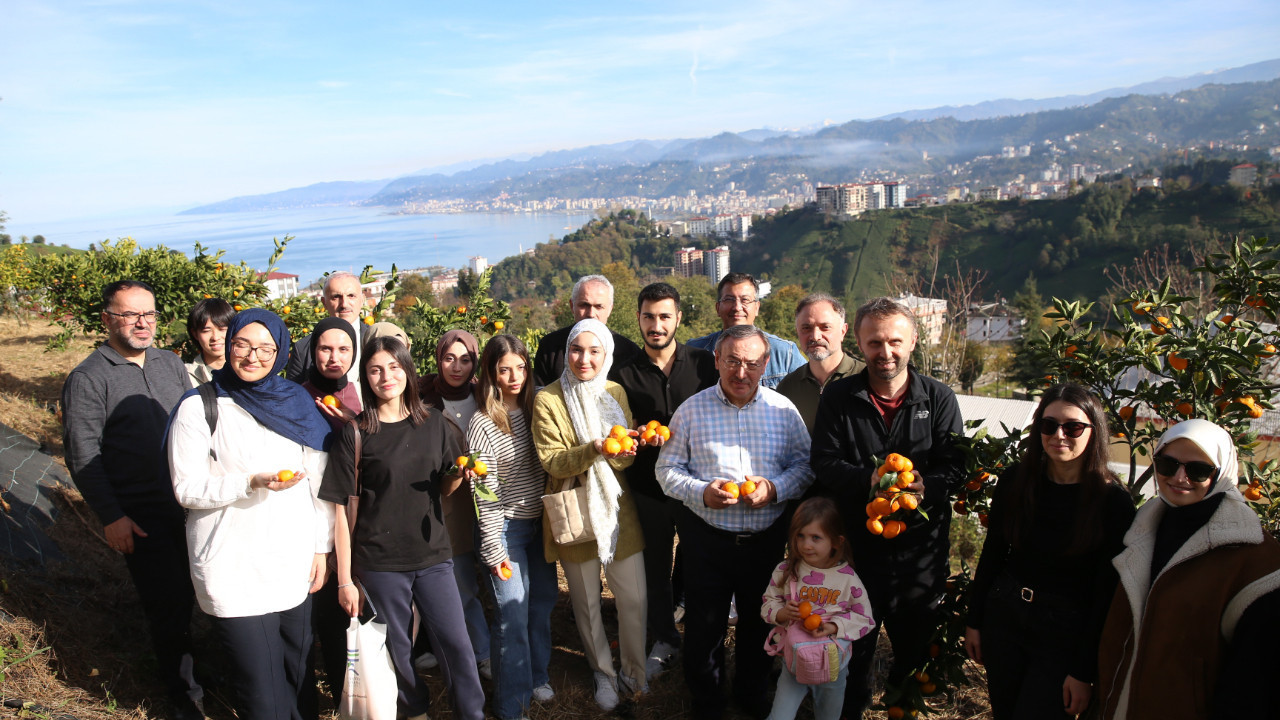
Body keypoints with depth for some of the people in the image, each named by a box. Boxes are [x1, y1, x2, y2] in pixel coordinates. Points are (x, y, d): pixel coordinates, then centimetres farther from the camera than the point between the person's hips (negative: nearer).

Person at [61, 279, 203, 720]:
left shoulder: (170, 363, 8)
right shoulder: (88, 379, -8)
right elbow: (82, 456, -8)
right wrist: (111, 517, -11)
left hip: (190, 503, 4)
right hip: (139, 517, -4)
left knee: (193, 591, 12)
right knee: (167, 603, 3)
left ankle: (196, 665, 34)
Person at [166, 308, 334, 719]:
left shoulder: (296, 404, 5)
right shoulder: (199, 408, -6)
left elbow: (319, 482, 8)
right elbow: (188, 489, -8)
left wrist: (321, 547, 7)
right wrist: (252, 482, -22)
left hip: (295, 563, 4)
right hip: (235, 572, -3)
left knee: (295, 676, 15)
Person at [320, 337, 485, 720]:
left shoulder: (433, 423, 5)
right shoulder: (356, 433, -4)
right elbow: (340, 508, -4)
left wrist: (459, 475, -9)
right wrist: (345, 580, -6)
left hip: (433, 555, 2)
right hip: (379, 562, -2)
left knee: (456, 644, -1)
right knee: (397, 650, 10)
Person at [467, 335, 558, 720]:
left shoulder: (533, 409, 2)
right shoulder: (482, 424, -14)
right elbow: (484, 494, -13)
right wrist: (494, 549, -13)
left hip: (540, 522, 6)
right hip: (507, 528, -5)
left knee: (543, 600, 15)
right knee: (513, 613, 0)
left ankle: (537, 676, 37)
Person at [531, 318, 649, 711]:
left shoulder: (617, 393, 4)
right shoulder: (548, 400, -9)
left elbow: (629, 456, 4)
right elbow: (551, 461, -13)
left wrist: (620, 452, -20)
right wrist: (592, 449, -29)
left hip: (618, 510, 3)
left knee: (635, 601, 7)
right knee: (587, 604, 12)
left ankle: (634, 673, 31)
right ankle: (604, 674, 35)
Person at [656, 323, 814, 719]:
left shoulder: (783, 409, 0)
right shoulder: (692, 409, -3)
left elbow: (805, 465, 3)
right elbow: (667, 468, 0)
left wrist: (775, 489, -16)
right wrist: (701, 492, -17)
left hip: (767, 538, 1)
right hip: (706, 538, -1)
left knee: (760, 623, 17)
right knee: (704, 626, 10)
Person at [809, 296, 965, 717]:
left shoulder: (939, 399, 0)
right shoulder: (838, 397, 0)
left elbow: (955, 467, -5)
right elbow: (825, 465, -6)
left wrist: (925, 485, -27)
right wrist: (871, 480, -24)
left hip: (921, 547, 1)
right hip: (857, 544, 0)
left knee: (917, 645, 17)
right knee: (854, 648, 12)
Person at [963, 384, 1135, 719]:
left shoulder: (1113, 501, -13)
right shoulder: (1015, 480, -3)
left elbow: (1107, 594, -11)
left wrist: (1085, 671, -10)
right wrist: (974, 621, 6)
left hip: (1063, 633, -3)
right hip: (1003, 616, 4)